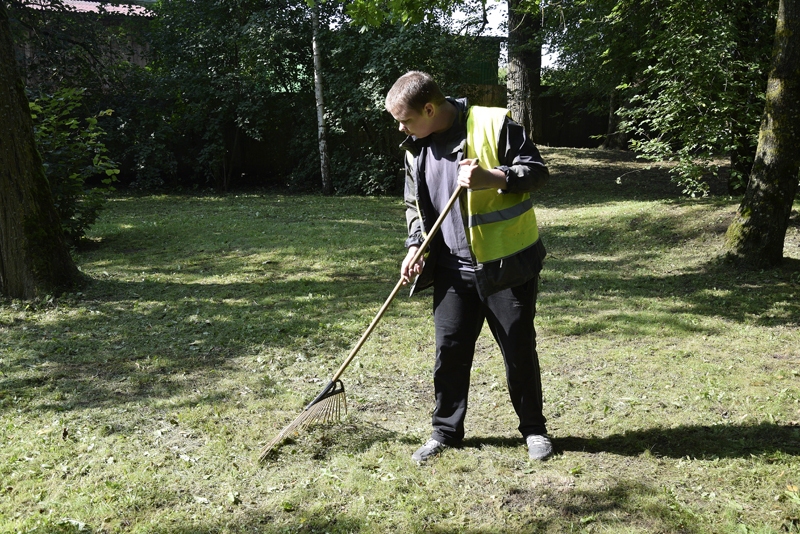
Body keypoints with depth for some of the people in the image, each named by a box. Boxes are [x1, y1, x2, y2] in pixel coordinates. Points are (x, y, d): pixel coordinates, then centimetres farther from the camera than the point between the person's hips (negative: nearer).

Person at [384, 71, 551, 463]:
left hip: (508, 265, -5)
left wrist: (493, 178, -27)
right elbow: (414, 205, 17)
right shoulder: (416, 148, 8)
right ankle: (445, 431, 25)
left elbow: (537, 172, -10)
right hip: (453, 271, 5)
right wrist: (415, 246, 1)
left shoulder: (493, 124, -11)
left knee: (520, 350, 7)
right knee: (449, 352, 8)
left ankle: (533, 429, 26)